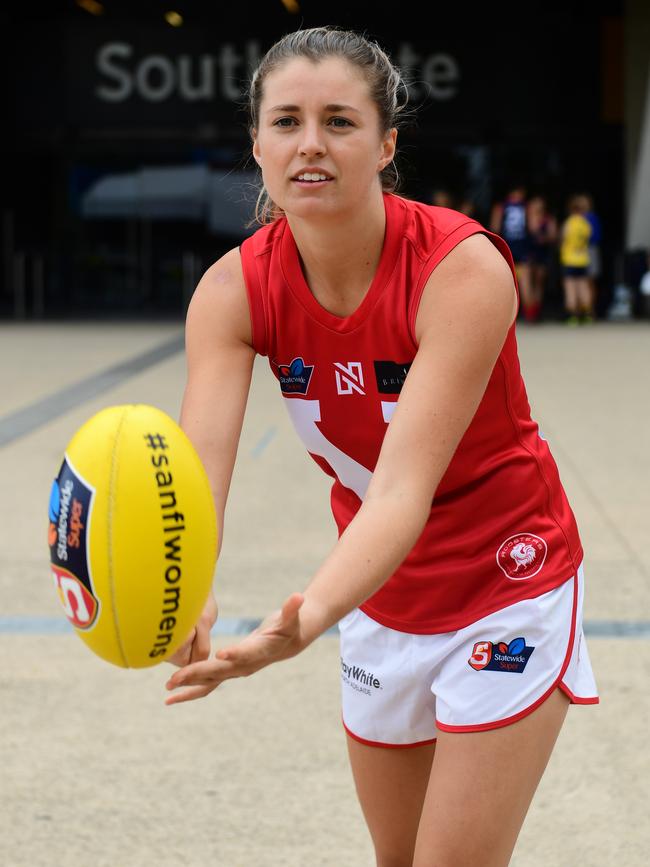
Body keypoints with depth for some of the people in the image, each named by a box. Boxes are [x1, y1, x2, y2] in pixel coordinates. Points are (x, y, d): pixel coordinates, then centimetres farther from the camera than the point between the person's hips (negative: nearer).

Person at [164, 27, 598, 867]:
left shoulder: (463, 269, -28)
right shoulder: (235, 288, -15)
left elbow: (405, 488, -38)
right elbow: (198, 466, -30)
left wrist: (300, 626, -55)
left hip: (505, 588, -4)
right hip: (381, 594, 5)